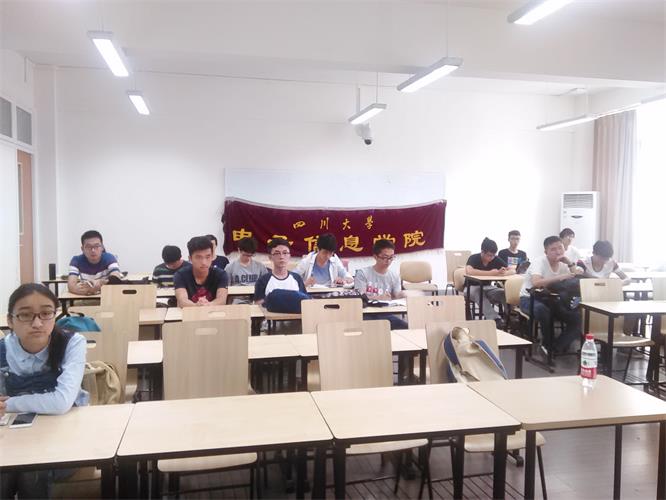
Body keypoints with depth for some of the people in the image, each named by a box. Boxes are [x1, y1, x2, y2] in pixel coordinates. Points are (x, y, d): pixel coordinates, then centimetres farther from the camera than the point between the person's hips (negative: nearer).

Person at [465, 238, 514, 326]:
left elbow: (513, 271, -8)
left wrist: (505, 273, -33)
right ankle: (495, 319, -46)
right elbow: (469, 271, -40)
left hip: (487, 287, 4)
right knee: (478, 293, -39)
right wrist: (490, 273, -38)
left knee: (504, 293, -26)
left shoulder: (496, 259, -5)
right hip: (472, 287, -4)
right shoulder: (473, 258, -19)